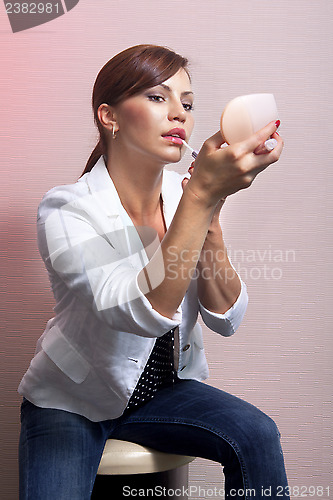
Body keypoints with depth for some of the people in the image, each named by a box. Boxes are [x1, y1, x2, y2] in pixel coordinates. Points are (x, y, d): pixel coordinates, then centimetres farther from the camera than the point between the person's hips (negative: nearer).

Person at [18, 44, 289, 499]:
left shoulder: (185, 195, -8)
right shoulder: (66, 210, -23)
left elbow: (226, 320, -11)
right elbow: (144, 313, -39)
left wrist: (209, 216, -25)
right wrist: (201, 196, -44)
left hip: (162, 388, 4)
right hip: (70, 401, -3)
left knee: (257, 436, -20)